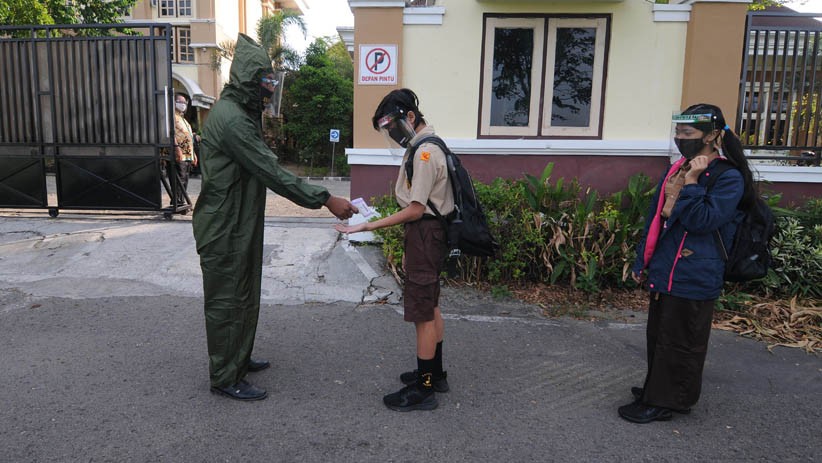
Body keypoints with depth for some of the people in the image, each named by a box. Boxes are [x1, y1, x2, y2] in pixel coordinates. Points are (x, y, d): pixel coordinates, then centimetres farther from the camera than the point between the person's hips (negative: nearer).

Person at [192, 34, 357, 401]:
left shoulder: (241, 113, 12)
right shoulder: (231, 119, -23)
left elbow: (262, 168, 17)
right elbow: (272, 173, -27)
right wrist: (325, 200, -26)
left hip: (240, 226, 10)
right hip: (224, 230, -10)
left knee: (244, 297, 20)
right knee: (227, 302, 1)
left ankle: (238, 359, 36)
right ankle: (225, 378, 15)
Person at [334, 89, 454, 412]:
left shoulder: (424, 151, -19)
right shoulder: (425, 146, 12)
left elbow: (415, 209, -22)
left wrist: (367, 226, -21)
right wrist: (410, 247, 16)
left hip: (424, 234, -10)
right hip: (429, 232, 10)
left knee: (422, 313, -2)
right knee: (430, 307, 19)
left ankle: (423, 390, 9)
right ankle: (435, 373, 34)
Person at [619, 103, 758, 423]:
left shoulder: (728, 178, -11)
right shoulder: (676, 170, 12)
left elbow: (702, 221, -21)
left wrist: (691, 184, -20)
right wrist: (643, 262, 18)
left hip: (693, 279, -8)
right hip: (663, 273, 8)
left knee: (678, 343, 3)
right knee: (658, 336, 18)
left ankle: (662, 402, 15)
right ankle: (657, 389, 34)